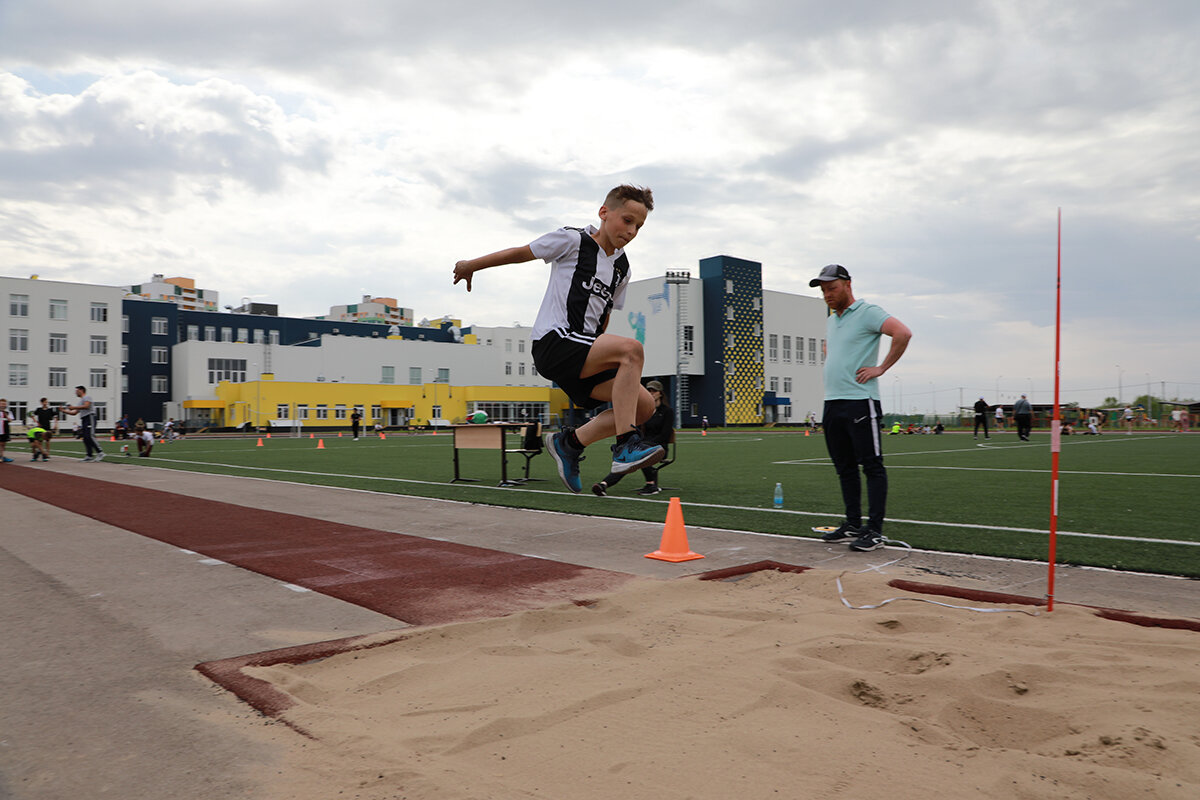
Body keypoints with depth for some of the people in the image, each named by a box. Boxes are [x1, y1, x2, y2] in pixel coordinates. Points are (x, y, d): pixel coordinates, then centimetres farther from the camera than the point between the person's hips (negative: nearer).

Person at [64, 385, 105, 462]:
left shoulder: (87, 398, 0)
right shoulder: (81, 401, 28)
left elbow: (86, 406, -19)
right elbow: (74, 412, 30)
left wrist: (74, 407, -15)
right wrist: (64, 410, 23)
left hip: (90, 418, -10)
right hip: (84, 420, 10)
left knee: (90, 437, -19)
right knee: (85, 438, 3)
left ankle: (100, 453, -21)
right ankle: (90, 455, 4)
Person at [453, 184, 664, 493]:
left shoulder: (621, 268, 18)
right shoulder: (573, 240, -2)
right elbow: (521, 253, 7)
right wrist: (470, 265, 17)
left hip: (583, 351, 8)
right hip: (553, 341, -8)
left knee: (644, 405, -6)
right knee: (631, 348, -29)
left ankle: (570, 442, 5)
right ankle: (626, 445, -28)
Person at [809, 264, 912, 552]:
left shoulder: (867, 312, -7)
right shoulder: (830, 320, 19)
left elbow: (903, 333, -20)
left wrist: (881, 368, -16)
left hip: (860, 401, -9)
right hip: (832, 402, 9)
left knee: (872, 466, -6)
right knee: (845, 468, 12)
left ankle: (874, 531, -4)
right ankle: (852, 525, 19)